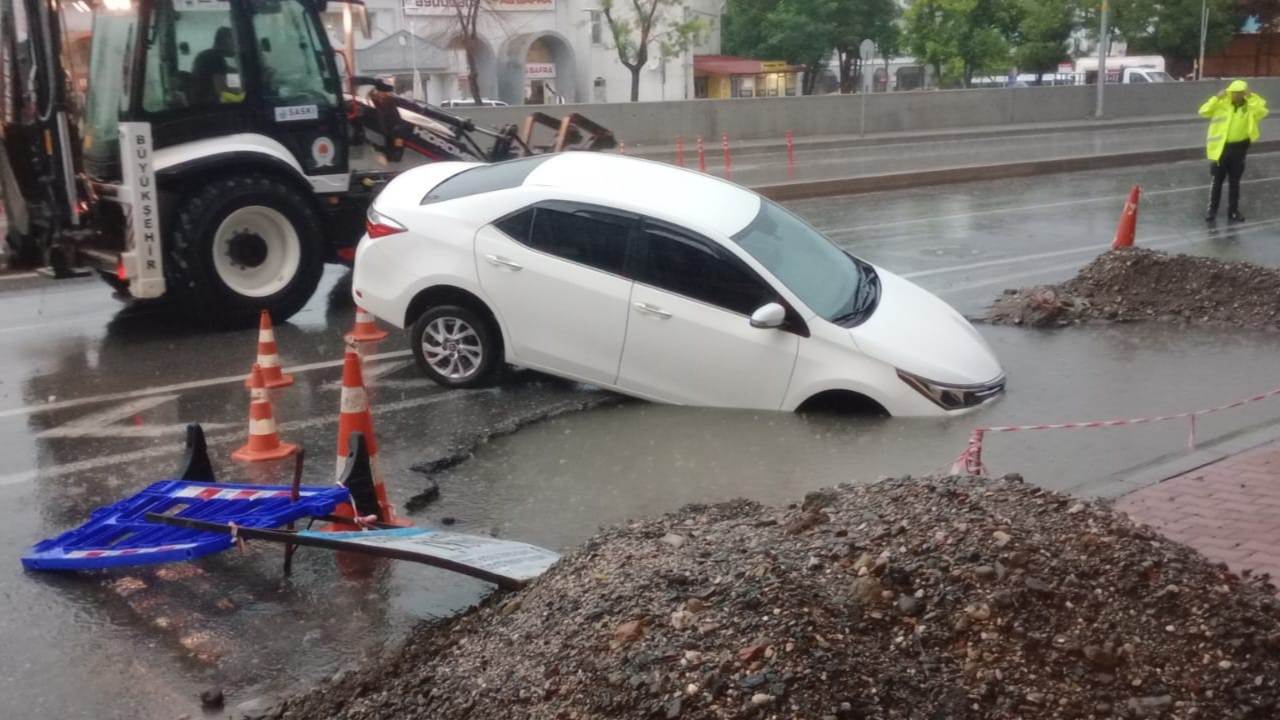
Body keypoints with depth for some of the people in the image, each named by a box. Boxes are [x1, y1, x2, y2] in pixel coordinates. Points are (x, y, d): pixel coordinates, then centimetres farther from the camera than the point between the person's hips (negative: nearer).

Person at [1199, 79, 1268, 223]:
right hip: (1221, 147, 0)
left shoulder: (1251, 106, -5)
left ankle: (1233, 211, 22)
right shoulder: (1222, 104, -4)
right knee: (1217, 181, 6)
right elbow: (1203, 112, -11)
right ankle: (1212, 210, 16)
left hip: (1239, 148, 1)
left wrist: (1250, 98, -24)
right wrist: (1217, 97, -19)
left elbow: (1262, 112, -24)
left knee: (1234, 182, 11)